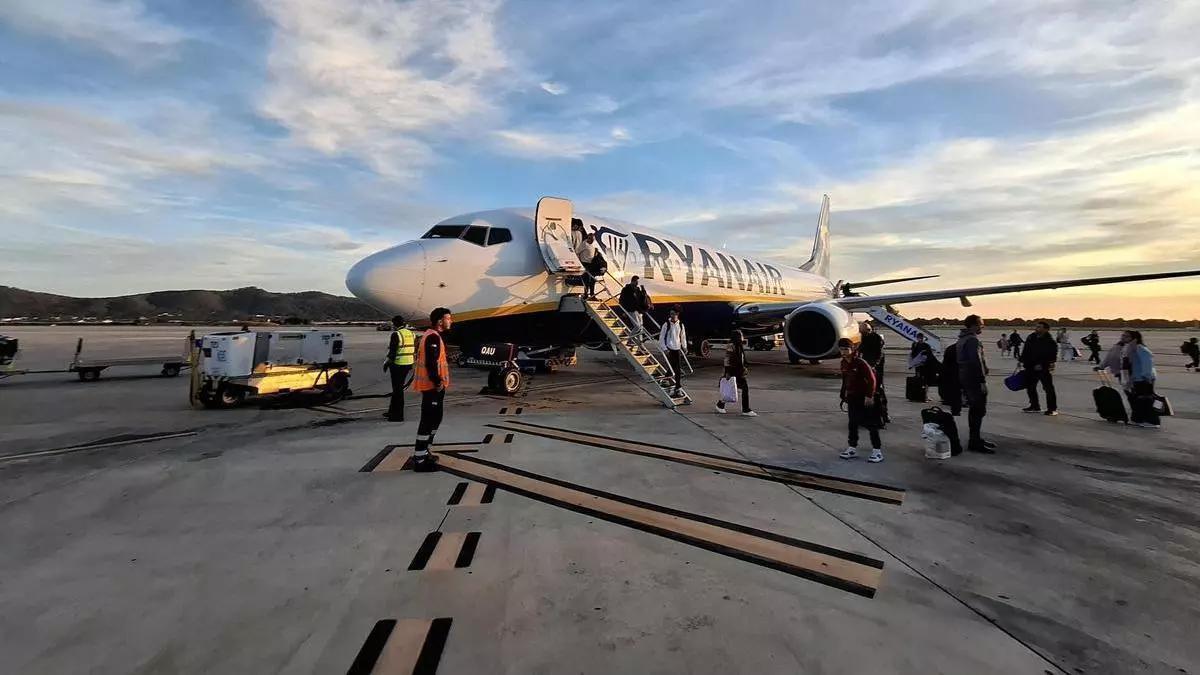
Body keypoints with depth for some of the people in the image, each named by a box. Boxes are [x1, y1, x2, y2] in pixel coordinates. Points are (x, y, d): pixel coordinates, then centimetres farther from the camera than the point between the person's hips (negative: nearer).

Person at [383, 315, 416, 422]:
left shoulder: (396, 334, -14)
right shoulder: (412, 334, 9)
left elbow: (392, 352, -15)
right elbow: (416, 350, 14)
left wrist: (387, 362, -2)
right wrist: (412, 363, 21)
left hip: (397, 365, -8)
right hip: (408, 364, 8)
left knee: (397, 389, 0)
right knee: (398, 388, 19)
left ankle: (398, 415, 4)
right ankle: (392, 411, 30)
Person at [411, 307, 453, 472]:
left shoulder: (432, 335, 16)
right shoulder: (433, 337, -17)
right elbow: (431, 362, -24)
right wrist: (437, 382, -20)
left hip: (432, 384, 11)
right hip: (433, 385, -11)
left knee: (434, 418, 18)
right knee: (429, 420, -7)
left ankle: (422, 452, 28)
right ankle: (420, 459, -2)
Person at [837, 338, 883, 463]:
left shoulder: (860, 362, -18)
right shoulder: (844, 363, 5)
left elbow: (871, 379, -18)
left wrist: (869, 396, -20)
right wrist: (844, 395, 16)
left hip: (864, 398, -7)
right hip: (852, 398, 7)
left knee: (871, 424, -3)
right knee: (853, 423, 12)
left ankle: (877, 450, 4)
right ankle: (852, 449, 21)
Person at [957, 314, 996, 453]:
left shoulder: (962, 339, 17)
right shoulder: (972, 340, -15)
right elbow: (976, 362, -23)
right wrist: (982, 381, -21)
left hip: (965, 378, 11)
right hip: (974, 380, -11)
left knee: (974, 410, 17)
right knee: (979, 411, -8)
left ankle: (976, 439, 26)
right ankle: (975, 442, -7)